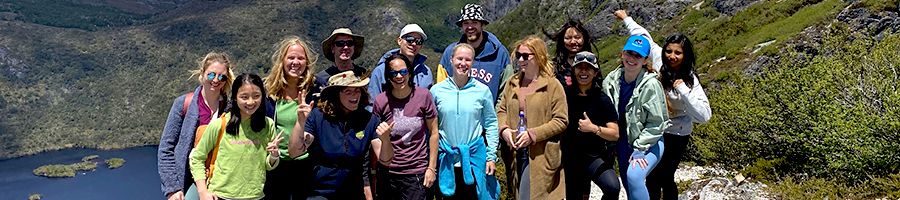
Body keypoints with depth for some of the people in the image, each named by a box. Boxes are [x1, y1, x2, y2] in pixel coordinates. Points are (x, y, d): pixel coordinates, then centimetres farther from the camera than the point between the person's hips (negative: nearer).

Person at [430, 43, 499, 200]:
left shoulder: (482, 90, -1)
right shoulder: (437, 90, 0)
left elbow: (491, 124, 4)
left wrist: (491, 156, -1)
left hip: (475, 158, 0)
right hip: (446, 160, 1)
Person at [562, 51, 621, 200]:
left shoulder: (602, 100, -7)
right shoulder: (565, 94, -2)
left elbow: (615, 134, -14)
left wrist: (594, 128, -29)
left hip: (594, 157, -2)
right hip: (569, 156, 2)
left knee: (612, 187, -26)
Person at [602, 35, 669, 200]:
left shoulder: (651, 85, -20)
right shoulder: (612, 80, -5)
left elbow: (655, 122, -17)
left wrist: (640, 149, -18)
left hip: (649, 142, -6)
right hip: (624, 143, 6)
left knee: (633, 176, -30)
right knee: (628, 185, 16)